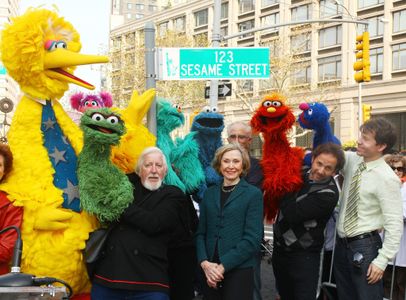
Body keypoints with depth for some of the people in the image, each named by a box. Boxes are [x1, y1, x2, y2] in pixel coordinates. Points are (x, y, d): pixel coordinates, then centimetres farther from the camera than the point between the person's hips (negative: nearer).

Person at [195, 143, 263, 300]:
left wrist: (223, 266, -14)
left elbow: (252, 238, -9)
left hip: (239, 271, -3)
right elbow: (200, 233, 8)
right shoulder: (209, 193, 10)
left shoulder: (253, 194, -2)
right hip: (210, 273, 4)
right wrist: (204, 262, -9)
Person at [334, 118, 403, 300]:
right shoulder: (351, 160, -1)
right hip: (342, 243, 6)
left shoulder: (387, 178, -18)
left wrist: (382, 260, -17)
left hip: (365, 246, -6)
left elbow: (395, 224, -17)